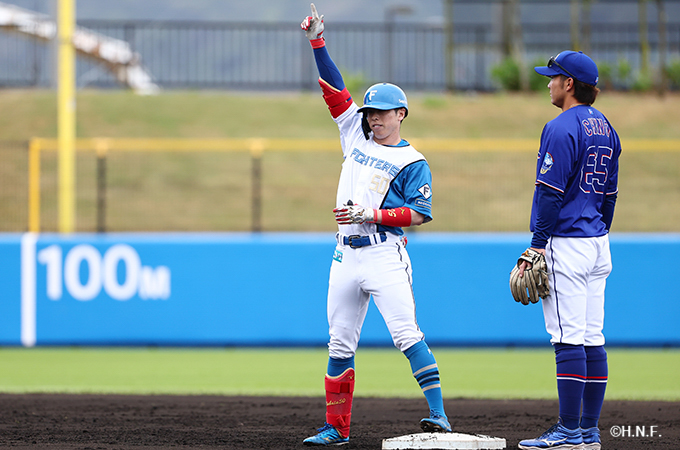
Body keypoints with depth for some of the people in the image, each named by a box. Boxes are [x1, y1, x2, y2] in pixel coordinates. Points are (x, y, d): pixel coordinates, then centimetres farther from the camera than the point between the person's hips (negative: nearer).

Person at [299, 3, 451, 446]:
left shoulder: (412, 162, -1)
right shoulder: (357, 137, 16)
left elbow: (419, 213, -9)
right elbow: (336, 91, 17)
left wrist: (370, 214, -17)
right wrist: (318, 42, 12)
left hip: (385, 254, -6)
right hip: (346, 255, 6)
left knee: (407, 334, -17)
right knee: (340, 344, 6)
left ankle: (439, 412, -19)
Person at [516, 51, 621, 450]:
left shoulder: (562, 128, -13)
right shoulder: (605, 127, 15)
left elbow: (551, 191, -17)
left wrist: (538, 244, -14)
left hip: (566, 242, -9)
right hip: (598, 245, 9)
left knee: (569, 338, -9)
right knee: (593, 337, 9)